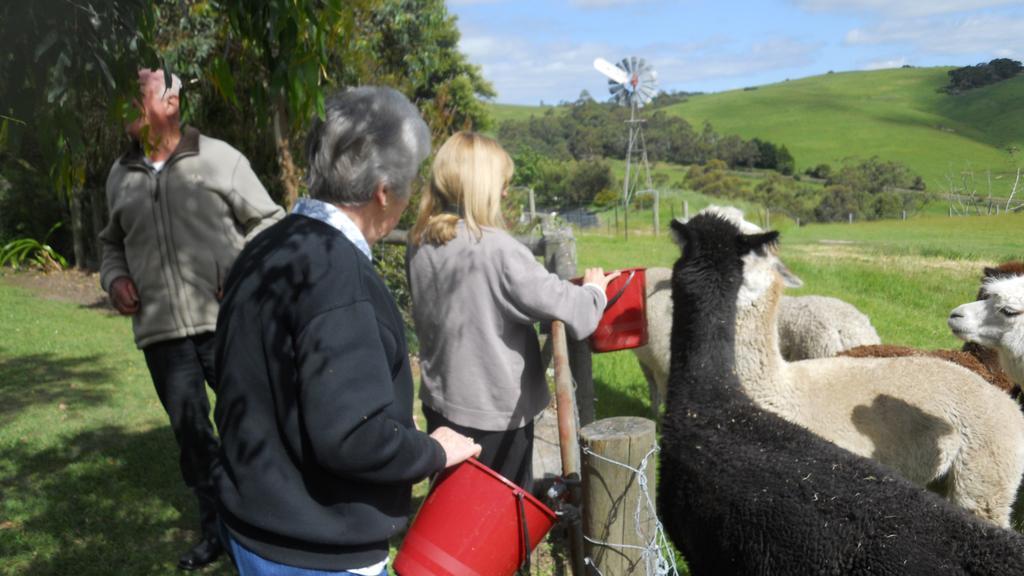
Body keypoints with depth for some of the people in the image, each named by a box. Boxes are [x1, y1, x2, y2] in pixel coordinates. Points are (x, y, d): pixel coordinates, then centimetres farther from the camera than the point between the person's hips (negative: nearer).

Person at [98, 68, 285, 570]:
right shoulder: (121, 175, 11)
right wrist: (114, 278, 5)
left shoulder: (218, 157, -2)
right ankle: (216, 528, 29)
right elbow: (113, 243, 24)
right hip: (160, 332, 4)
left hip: (227, 323, -4)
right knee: (190, 433, 12)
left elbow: (267, 221, 1)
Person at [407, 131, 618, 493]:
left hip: (441, 398, 6)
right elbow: (565, 306, -17)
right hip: (496, 407, -6)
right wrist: (593, 289, 4)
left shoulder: (420, 245, -1)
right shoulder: (497, 249, -22)